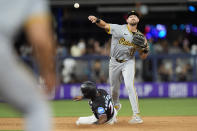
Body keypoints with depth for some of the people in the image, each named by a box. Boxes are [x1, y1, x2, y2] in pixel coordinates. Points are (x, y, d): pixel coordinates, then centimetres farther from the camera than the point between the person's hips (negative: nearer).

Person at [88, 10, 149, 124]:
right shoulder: (119, 28, -4)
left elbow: (143, 57, 4)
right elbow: (104, 25, -13)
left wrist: (146, 48, -17)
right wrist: (97, 20, -35)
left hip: (128, 63, -1)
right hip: (114, 63, 1)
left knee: (129, 85, -21)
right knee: (114, 88, 12)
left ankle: (136, 115, -24)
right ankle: (116, 105, 45)